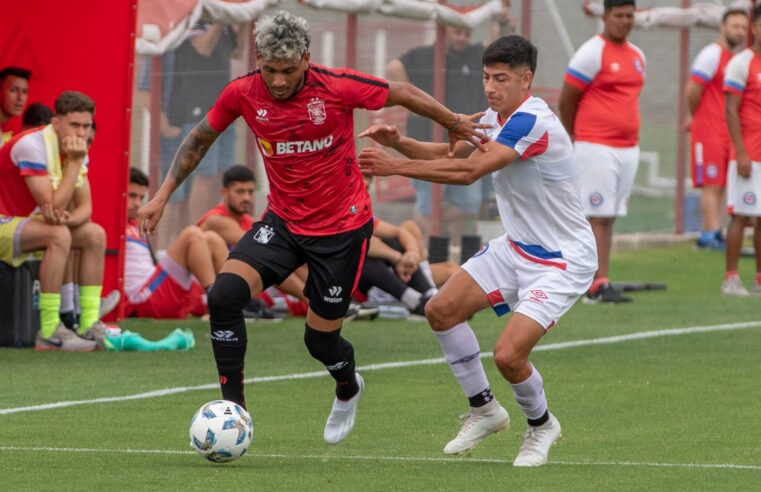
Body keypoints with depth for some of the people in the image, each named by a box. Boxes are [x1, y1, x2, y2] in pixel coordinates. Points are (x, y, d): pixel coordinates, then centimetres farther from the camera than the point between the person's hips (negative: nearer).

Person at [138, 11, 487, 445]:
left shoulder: (338, 87, -21)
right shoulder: (242, 94, -12)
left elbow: (403, 94, -5)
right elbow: (200, 140, 6)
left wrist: (456, 125, 6)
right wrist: (162, 196, 2)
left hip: (342, 228, -3)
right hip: (284, 221, 3)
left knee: (321, 340, 4)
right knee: (224, 294, -21)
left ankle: (348, 389, 42)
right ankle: (233, 407, -8)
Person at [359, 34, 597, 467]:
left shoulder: (532, 122, -27)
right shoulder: (496, 118, 3)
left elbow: (469, 170, -32)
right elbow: (449, 154, 8)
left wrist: (396, 167, -32)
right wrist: (399, 142, -12)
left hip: (563, 260, -9)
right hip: (517, 248, 9)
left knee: (508, 355, -19)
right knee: (442, 310, 1)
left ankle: (541, 426, 11)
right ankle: (484, 410, 17)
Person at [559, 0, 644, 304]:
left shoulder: (637, 56, 15)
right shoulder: (592, 53, -8)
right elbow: (566, 101, -4)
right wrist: (575, 139, 5)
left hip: (628, 149, 7)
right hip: (597, 149, -7)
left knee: (609, 217, 7)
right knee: (597, 217, -9)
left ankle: (598, 281, 9)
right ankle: (598, 285, -12)